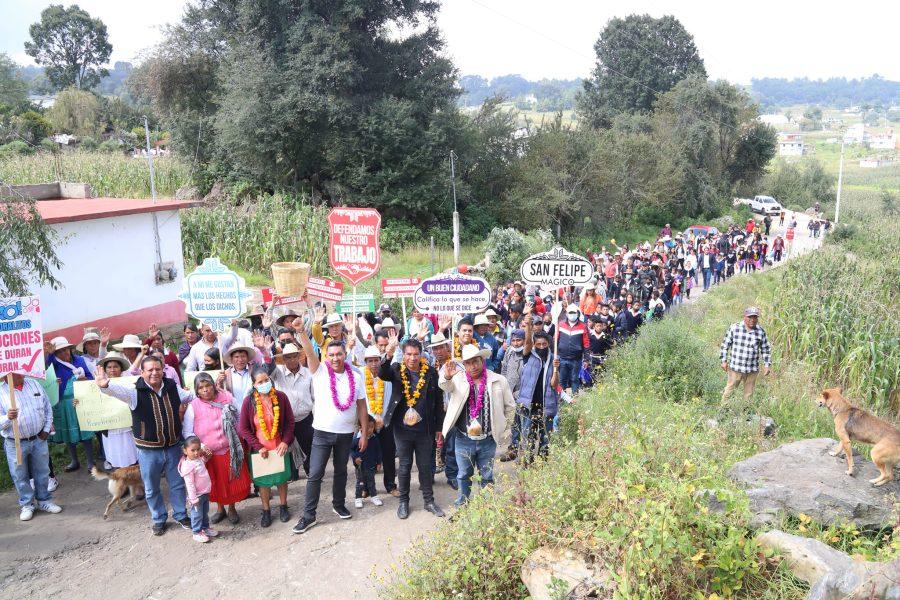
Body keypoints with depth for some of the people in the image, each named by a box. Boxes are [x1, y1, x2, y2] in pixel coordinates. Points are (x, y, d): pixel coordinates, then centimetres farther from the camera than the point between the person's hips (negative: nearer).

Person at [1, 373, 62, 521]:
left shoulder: (35, 385, 1)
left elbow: (48, 409, 9)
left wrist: (46, 429, 2)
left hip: (39, 439, 3)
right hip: (15, 444, -3)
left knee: (42, 472, 14)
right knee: (20, 476, 9)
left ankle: (44, 501, 30)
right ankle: (26, 505, 26)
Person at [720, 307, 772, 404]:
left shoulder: (761, 332, 1)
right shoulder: (734, 328, -5)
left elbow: (766, 350, 11)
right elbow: (725, 344, 1)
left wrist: (767, 365, 5)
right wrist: (724, 361, -1)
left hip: (752, 370, 2)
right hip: (735, 368, -2)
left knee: (749, 393, 11)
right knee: (730, 389, 3)